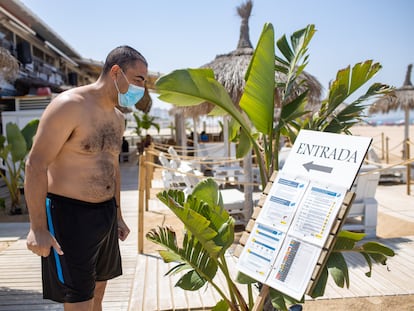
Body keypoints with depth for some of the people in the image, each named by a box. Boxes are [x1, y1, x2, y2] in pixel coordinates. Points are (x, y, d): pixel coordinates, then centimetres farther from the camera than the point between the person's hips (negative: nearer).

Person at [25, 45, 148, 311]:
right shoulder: (69, 105, -16)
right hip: (69, 215, -8)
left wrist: (118, 215, 22)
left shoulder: (118, 118, 10)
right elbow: (36, 164, -17)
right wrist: (38, 227, -19)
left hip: (106, 214, 8)